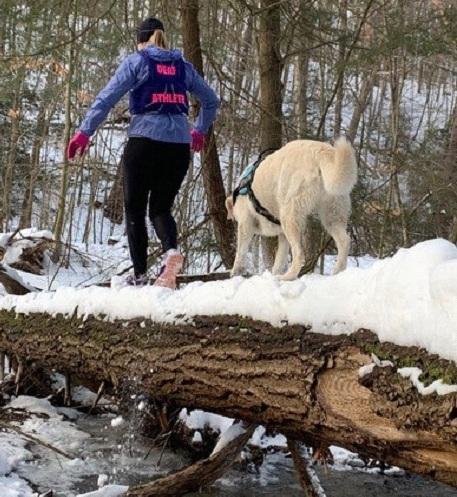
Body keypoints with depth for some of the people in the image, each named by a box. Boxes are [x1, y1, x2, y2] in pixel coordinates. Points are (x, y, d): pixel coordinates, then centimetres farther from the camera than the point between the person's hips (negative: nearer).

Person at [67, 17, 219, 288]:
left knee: (135, 210, 8)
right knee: (161, 208, 11)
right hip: (179, 146, 3)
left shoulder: (136, 61, 4)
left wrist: (84, 132, -6)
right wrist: (200, 131, 36)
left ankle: (140, 275, 4)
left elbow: (107, 98, -5)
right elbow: (212, 101, 23)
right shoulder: (184, 67, 16)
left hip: (144, 141, -3)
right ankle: (172, 250, -20)